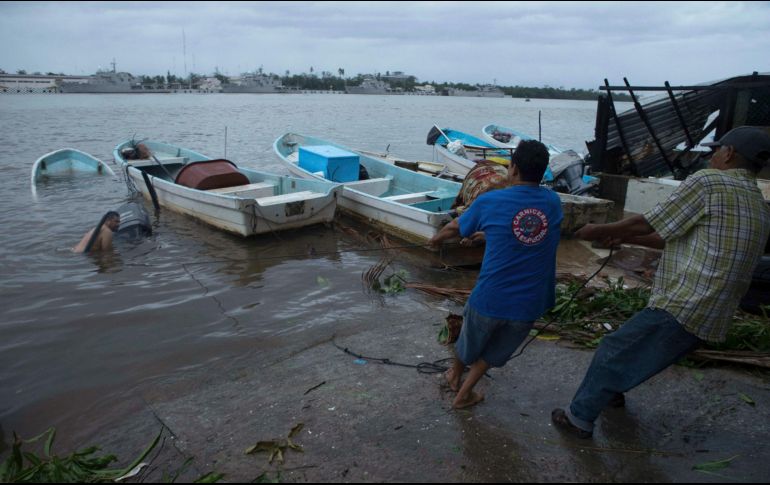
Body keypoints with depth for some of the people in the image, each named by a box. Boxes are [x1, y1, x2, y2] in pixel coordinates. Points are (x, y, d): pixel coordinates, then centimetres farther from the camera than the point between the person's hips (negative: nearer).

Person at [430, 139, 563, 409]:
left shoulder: (489, 202, -10)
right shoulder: (553, 202, -1)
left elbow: (455, 227, 8)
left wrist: (436, 239, 29)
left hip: (490, 298, -2)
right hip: (530, 303, 2)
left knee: (470, 340, 28)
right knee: (494, 350, 26)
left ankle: (455, 375, 53)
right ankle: (464, 393, 34)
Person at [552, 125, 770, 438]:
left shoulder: (708, 181, -10)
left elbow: (648, 224, -8)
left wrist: (601, 231, 7)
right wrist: (626, 237, 24)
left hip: (680, 309, -9)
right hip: (711, 318, 9)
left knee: (612, 354, 5)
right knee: (636, 352, 29)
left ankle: (580, 419, 15)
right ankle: (612, 391, 49)